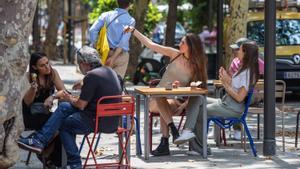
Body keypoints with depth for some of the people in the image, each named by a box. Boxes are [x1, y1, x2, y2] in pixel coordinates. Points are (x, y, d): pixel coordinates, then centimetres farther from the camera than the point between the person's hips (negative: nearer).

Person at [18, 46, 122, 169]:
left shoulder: (91, 76, -16)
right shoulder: (110, 71, 12)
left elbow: (81, 105, -12)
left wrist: (70, 99, 7)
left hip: (98, 122, -9)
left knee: (63, 125, 11)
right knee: (64, 107, 12)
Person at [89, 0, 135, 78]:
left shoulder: (106, 15, 5)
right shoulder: (130, 20, -2)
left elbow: (92, 30, -4)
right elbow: (124, 41, -12)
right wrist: (113, 58, -13)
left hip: (106, 53, 2)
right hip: (121, 54, -2)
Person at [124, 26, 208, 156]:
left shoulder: (196, 67, -2)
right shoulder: (175, 54, 2)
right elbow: (150, 44, 3)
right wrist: (133, 31, 2)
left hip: (176, 101, -1)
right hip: (157, 99, 1)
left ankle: (164, 144, -38)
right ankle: (173, 128, -38)